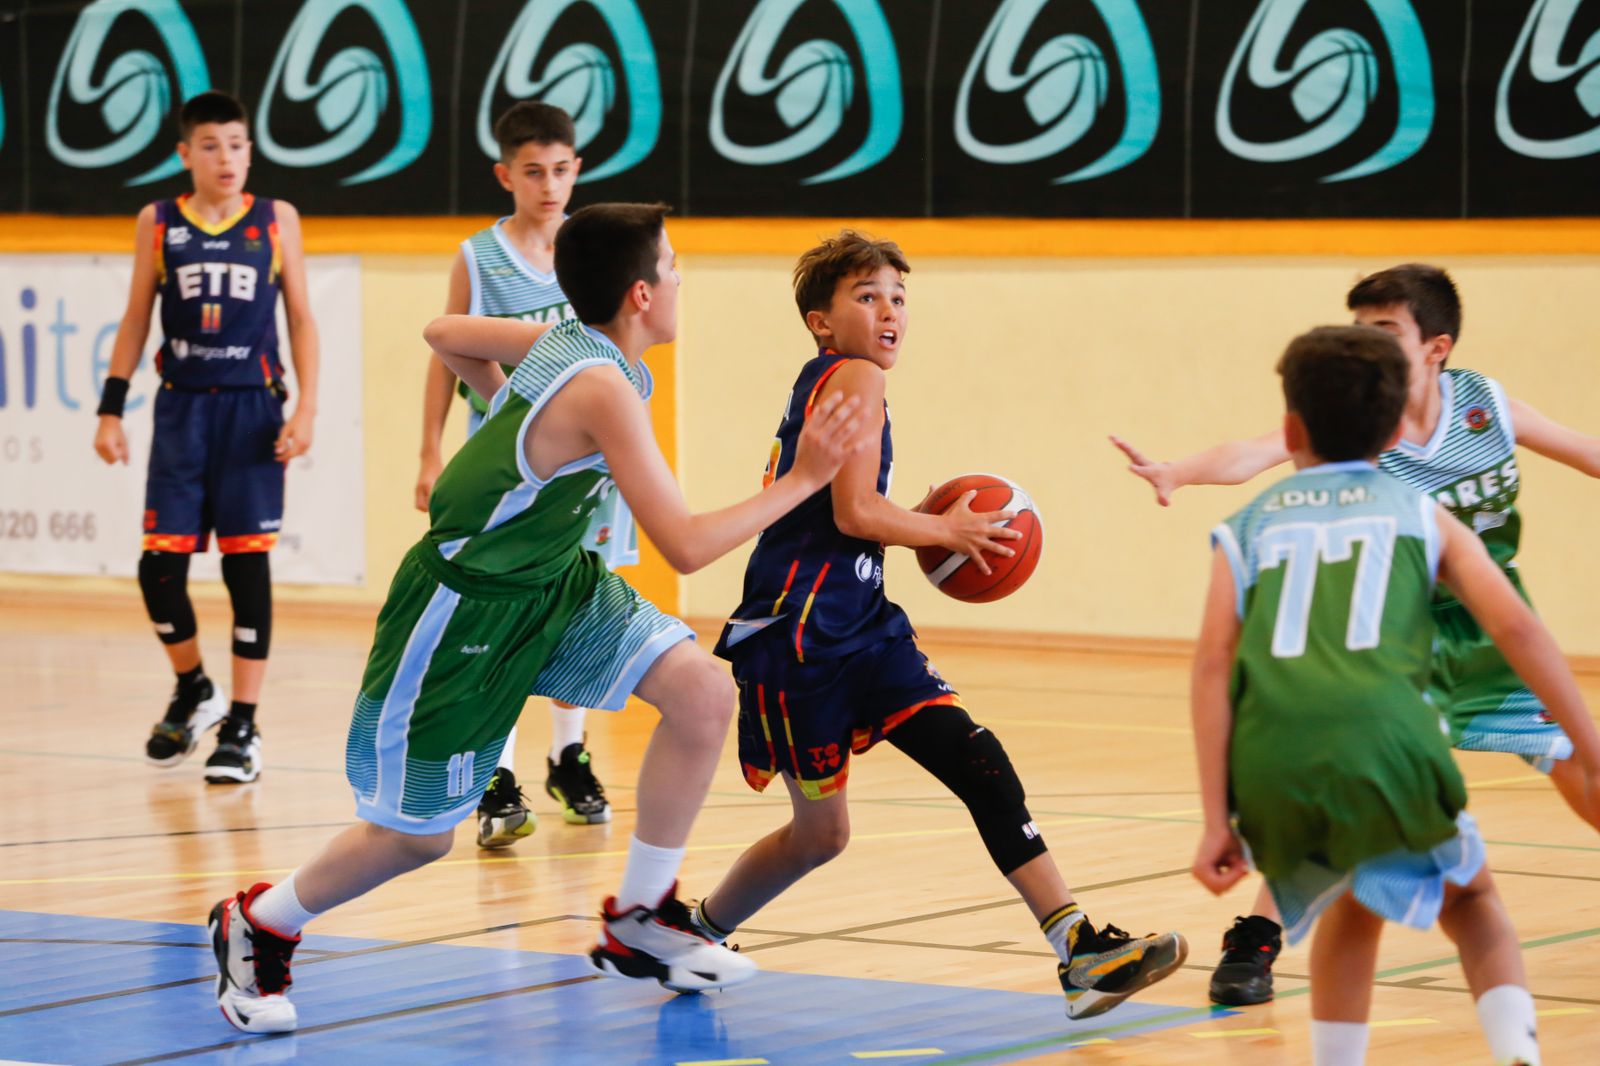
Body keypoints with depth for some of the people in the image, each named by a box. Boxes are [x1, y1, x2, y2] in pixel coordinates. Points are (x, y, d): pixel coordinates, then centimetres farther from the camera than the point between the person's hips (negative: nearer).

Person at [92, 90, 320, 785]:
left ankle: (243, 725, 4)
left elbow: (301, 319, 5)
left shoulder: (276, 220, 3)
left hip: (252, 410, -1)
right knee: (159, 563, -2)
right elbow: (136, 322, 9)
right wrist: (111, 409, 3)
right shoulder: (158, 224, 5)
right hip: (181, 408, 1)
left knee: (247, 563, -3)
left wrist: (306, 408, -5)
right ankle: (193, 690, 24)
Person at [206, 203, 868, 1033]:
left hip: (549, 587, 9)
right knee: (417, 834, 3)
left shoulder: (564, 341, -3)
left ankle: (637, 922, 5)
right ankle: (258, 926, 29)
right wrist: (801, 481, -25)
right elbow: (687, 547, -30)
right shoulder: (604, 388, -29)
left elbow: (445, 334, 16)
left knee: (703, 692, -8)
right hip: (463, 611, -9)